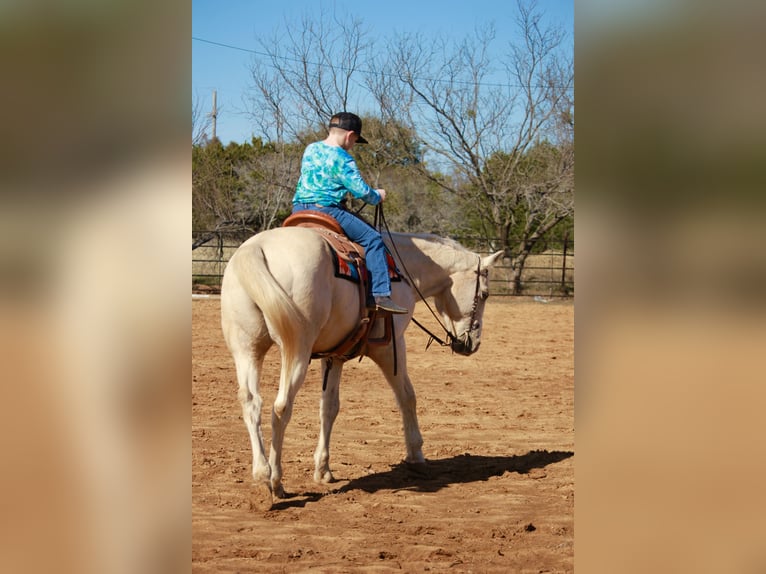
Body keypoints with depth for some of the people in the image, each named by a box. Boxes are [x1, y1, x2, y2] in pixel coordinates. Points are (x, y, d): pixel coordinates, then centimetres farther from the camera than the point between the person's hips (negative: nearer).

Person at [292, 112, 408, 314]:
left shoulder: (310, 150, 14)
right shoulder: (342, 159, -9)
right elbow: (360, 190, -12)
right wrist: (377, 197, 8)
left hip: (298, 208, 8)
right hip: (326, 209, -8)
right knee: (372, 238, -3)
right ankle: (381, 295, -10)